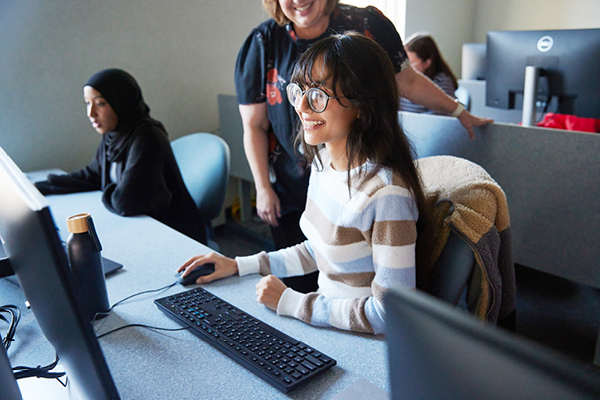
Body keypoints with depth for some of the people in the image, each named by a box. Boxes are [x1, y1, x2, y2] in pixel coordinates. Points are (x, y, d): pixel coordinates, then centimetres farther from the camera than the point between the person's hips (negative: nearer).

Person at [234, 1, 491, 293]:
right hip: (292, 190, 0)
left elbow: (408, 83, 10)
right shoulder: (263, 43, -2)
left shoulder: (366, 23, -2)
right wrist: (263, 188, -4)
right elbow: (254, 126, 0)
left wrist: (460, 112, 17)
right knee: (301, 283, 8)